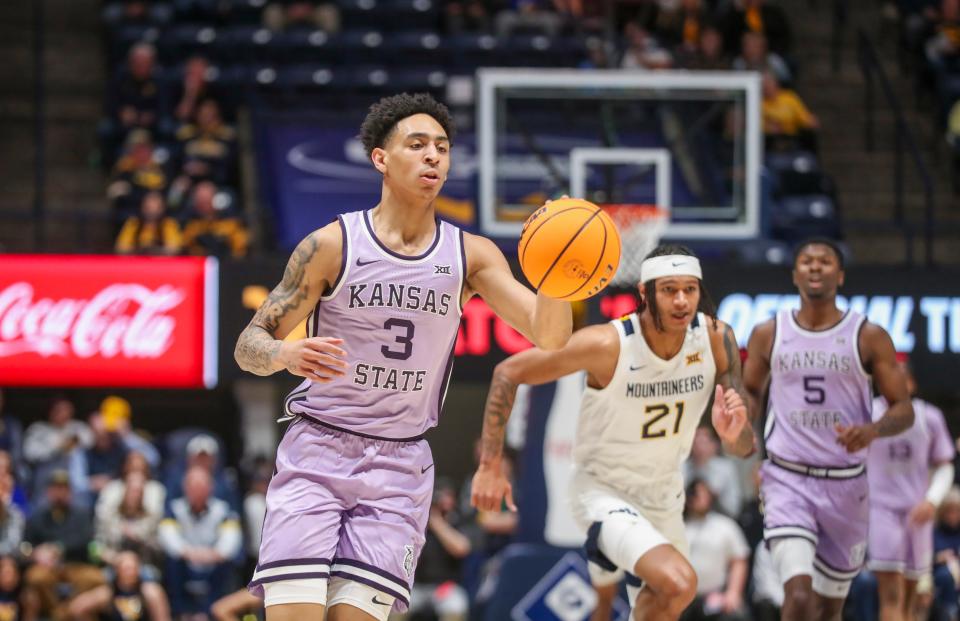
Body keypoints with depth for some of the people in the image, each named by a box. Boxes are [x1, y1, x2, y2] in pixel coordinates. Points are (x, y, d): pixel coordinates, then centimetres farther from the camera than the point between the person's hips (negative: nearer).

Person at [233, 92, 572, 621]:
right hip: (316, 452, -2)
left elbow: (549, 335, -7)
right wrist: (287, 354, -27)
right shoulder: (332, 245, -4)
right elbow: (250, 345, -3)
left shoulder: (470, 256, 3)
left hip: (400, 464, 2)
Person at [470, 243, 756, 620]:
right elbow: (508, 373, -15)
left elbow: (744, 449, -7)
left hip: (664, 497, 6)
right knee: (678, 584, -32)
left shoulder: (716, 339, -13)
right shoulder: (607, 345, -26)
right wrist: (490, 466, -18)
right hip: (603, 490, -6)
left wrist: (733, 433, -32)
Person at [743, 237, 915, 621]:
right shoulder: (769, 335, 3)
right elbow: (750, 391, 21)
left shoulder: (869, 338, -1)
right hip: (787, 479, -1)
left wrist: (872, 430, -22)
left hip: (845, 484, 1)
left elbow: (904, 410, 0)